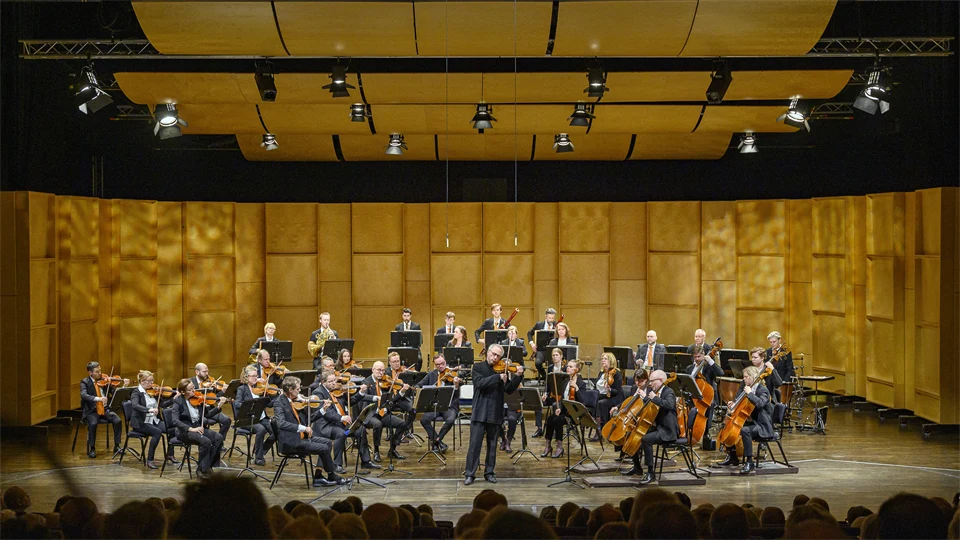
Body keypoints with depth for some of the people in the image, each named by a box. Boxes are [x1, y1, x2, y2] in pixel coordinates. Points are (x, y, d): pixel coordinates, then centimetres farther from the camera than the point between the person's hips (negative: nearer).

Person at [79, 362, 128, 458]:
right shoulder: (85, 382, -4)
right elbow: (83, 395, -23)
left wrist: (124, 386, -15)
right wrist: (97, 398, -38)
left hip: (105, 410, 3)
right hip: (91, 411, -3)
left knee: (117, 421, -21)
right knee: (93, 423, -33)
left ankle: (117, 446, -4)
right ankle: (92, 448, -14)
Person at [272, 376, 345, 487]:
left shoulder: (293, 401, 12)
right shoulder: (279, 402, -14)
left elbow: (308, 418, 17)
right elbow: (281, 423, -30)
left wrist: (323, 409, 7)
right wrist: (303, 428, -32)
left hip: (301, 437, 10)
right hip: (291, 443, -10)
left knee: (327, 442, 8)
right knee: (324, 448, -14)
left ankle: (318, 477, 3)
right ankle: (332, 477, 7)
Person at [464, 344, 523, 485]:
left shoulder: (502, 370, 8)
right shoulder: (478, 367, 1)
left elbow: (509, 390, 1)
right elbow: (480, 383, -16)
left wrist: (518, 376, -12)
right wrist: (498, 377, -22)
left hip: (495, 414, 3)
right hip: (480, 412, -3)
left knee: (492, 445, 9)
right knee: (475, 444, -4)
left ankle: (489, 472, 19)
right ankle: (470, 474, 1)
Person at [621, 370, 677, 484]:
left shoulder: (669, 393, -13)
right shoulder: (652, 391, 13)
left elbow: (669, 405, -36)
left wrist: (654, 398, -29)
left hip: (667, 431, -10)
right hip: (656, 427, 10)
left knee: (645, 439, -32)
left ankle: (650, 473, -27)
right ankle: (637, 467, 24)